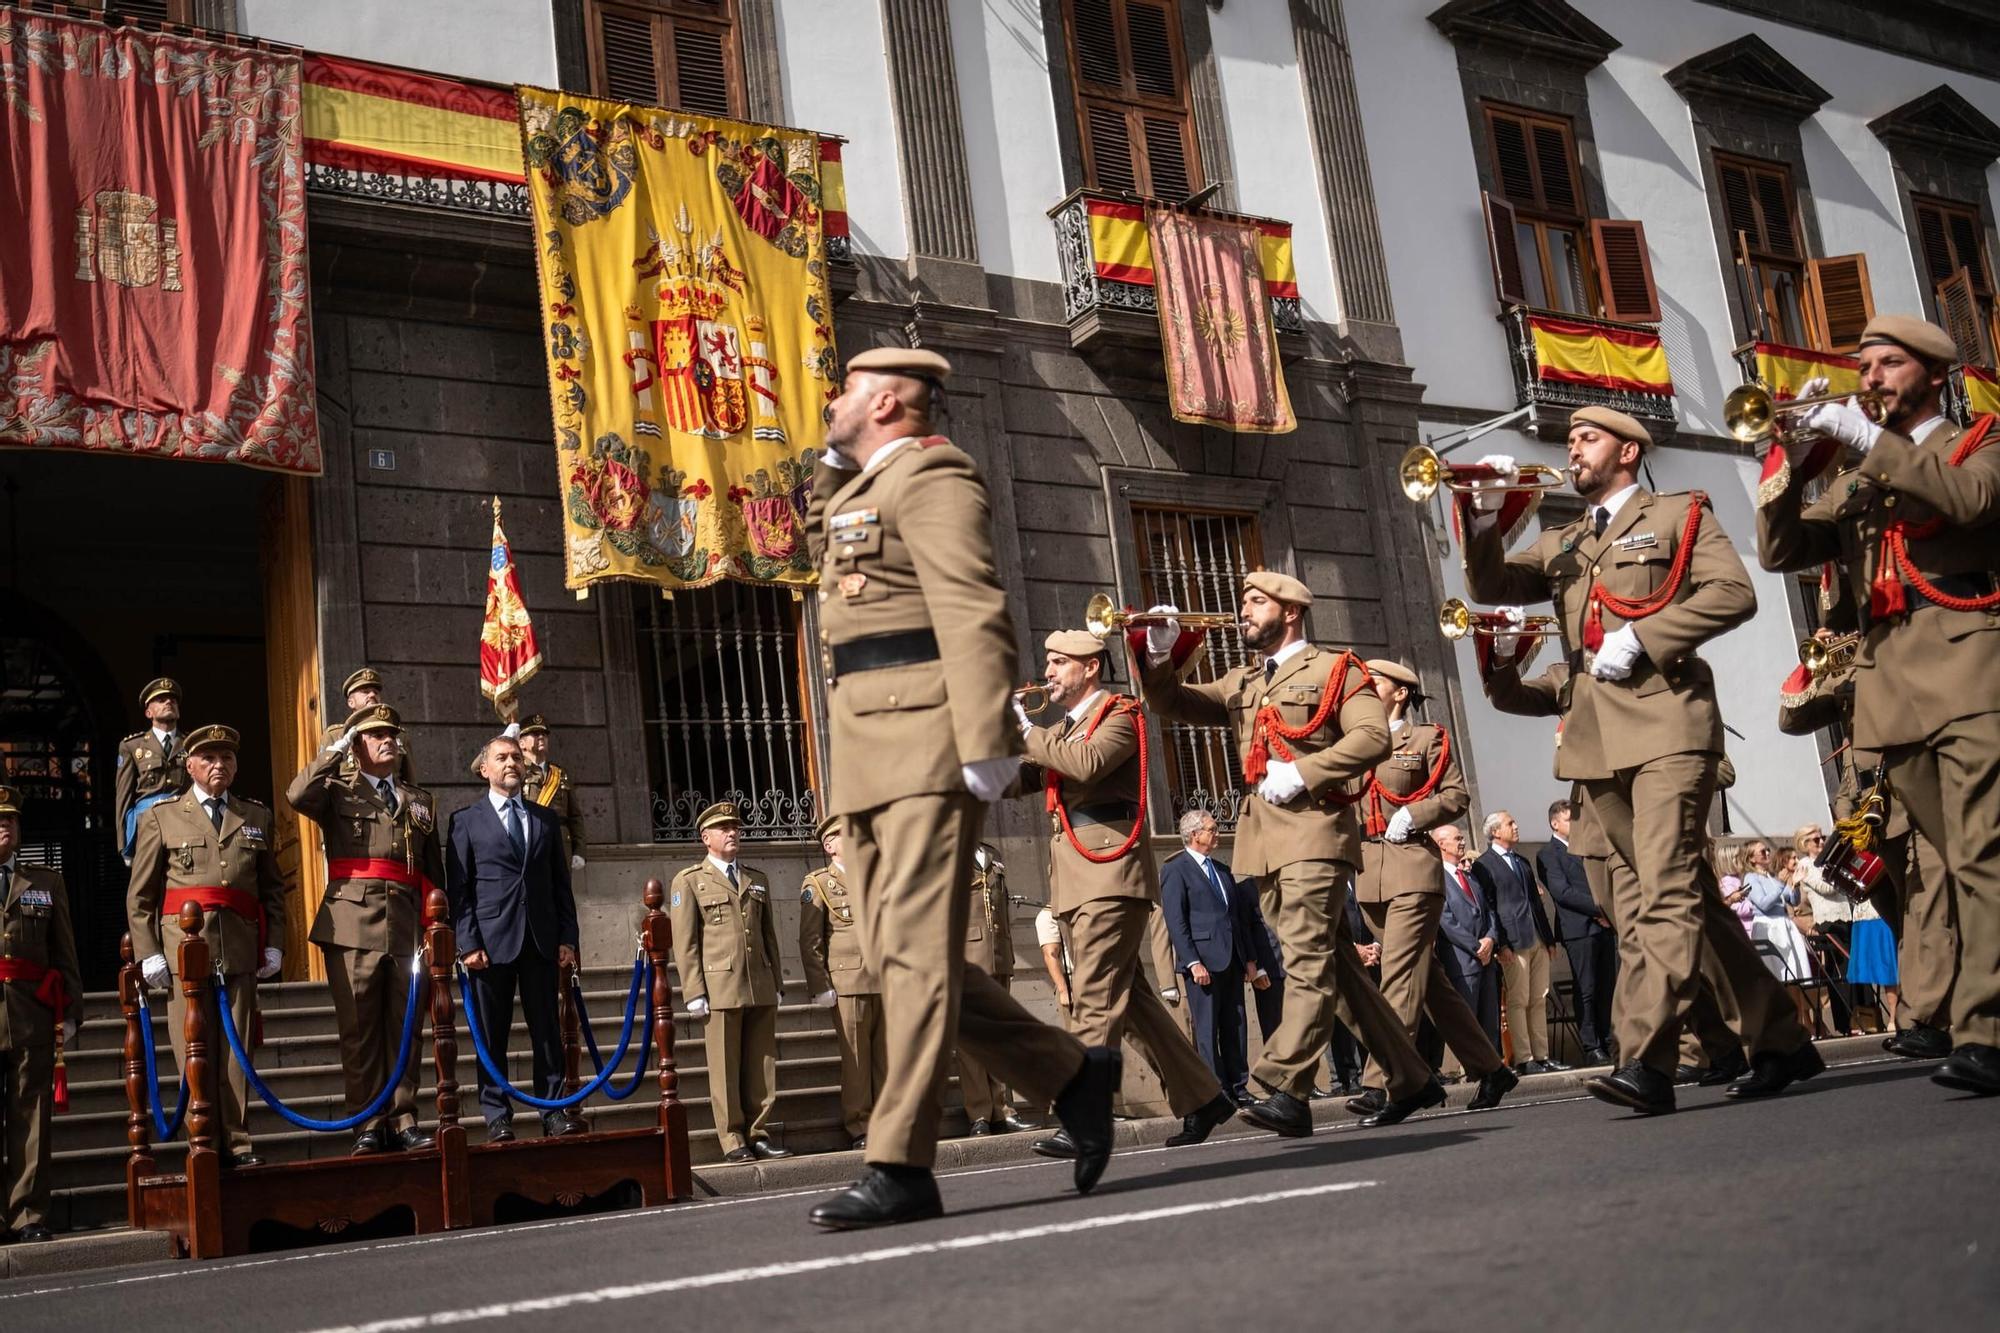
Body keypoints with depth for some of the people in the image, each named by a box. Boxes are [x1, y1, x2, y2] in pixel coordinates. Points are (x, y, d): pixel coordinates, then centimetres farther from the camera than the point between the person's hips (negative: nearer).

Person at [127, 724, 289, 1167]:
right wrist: (147, 953, -2)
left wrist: (273, 944, 6)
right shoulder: (160, 817, 10)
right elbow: (140, 895, 7)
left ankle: (236, 1143, 4)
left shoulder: (258, 818, 17)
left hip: (240, 949, 2)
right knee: (194, 1052, -3)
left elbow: (273, 889, 17)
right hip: (184, 947, -2)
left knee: (236, 1051, 1)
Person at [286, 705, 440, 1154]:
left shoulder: (420, 802, 21)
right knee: (358, 1029, -1)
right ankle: (368, 1125, 3)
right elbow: (297, 796, -14)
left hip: (407, 927, 3)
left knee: (404, 1028, 4)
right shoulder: (337, 792, 10)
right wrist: (336, 750, -5)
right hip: (352, 926, -3)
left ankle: (402, 1121, 9)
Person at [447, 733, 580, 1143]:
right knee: (492, 1034, 1)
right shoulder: (466, 821, 5)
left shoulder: (545, 818, 15)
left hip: (542, 940, 3)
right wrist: (468, 944, -9)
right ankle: (497, 1117, 7)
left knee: (547, 1030, 4)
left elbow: (561, 883, 14)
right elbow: (458, 889, 0)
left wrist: (568, 938, 5)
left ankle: (554, 1111, 8)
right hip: (492, 940, -3)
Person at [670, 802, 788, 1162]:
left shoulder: (757, 880, 20)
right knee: (725, 1069, -2)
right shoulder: (689, 882, 5)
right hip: (720, 989, -4)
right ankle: (733, 1140, 4)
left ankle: (757, 1133, 12)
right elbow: (684, 943, 0)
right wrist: (694, 993, -7)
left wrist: (775, 983, 14)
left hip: (760, 987, 4)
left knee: (762, 1065, 4)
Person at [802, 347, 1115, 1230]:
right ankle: (1071, 1074, 17)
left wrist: (985, 743, -24)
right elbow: (819, 537, 49)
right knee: (901, 954, 7)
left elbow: (973, 611, -16)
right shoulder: (864, 491, 26)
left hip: (923, 745, -10)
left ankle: (901, 1170, -10)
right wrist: (833, 460, 31)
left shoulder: (930, 474, -4)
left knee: (915, 952, -10)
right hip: (866, 759, 10)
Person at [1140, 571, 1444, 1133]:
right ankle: (1410, 1080, 17)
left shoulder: (1335, 670, 4)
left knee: (1308, 960, -15)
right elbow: (1170, 703, 16)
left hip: (1313, 831, -7)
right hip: (1262, 840, 7)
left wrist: (1302, 772, -17)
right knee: (1335, 964, 9)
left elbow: (1373, 736, -10)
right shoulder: (1242, 682, 23)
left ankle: (1286, 1090, -23)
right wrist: (1159, 656, -3)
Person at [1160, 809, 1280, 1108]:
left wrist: (1250, 959, 15)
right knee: (1207, 1028, -3)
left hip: (1232, 959, 7)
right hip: (1203, 960, -7)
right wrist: (1193, 962, -17)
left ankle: (1238, 1087, 13)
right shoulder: (1175, 870, -4)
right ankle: (1215, 1089, 1)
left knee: (1236, 1025, 7)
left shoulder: (1222, 869, 19)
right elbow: (1175, 921, -10)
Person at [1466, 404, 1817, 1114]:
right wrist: (1485, 519, -4)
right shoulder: (1560, 543, 24)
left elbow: (1733, 592, -6)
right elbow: (1491, 586, 11)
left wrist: (1641, 638, -14)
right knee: (1686, 895, 9)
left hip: (1665, 721, -6)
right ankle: (1779, 1041, 17)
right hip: (1595, 738, 6)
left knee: (1667, 890, -17)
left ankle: (1646, 1060, -26)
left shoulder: (1678, 516, 8)